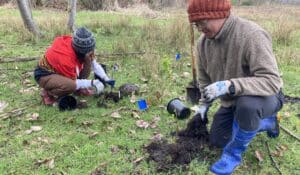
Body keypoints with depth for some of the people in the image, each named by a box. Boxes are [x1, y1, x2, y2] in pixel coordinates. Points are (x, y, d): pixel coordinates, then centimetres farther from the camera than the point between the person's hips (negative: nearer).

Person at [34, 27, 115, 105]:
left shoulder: (79, 47, -14)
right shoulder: (66, 58, -36)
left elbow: (94, 63, -1)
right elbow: (74, 82, -25)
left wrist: (106, 79, -10)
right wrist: (92, 83, -21)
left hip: (60, 70, 8)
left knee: (88, 58, -11)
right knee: (71, 85, -39)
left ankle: (80, 88, 2)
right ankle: (48, 93, -9)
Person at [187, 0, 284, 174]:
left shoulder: (252, 35, -31)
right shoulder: (204, 41, -9)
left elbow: (272, 81, -37)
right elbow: (204, 76, 7)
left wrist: (230, 85, -47)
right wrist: (204, 104, 3)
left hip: (265, 97, -7)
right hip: (232, 101, 7)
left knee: (247, 105, -42)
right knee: (217, 140, 13)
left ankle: (234, 153, -11)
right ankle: (266, 122, 29)